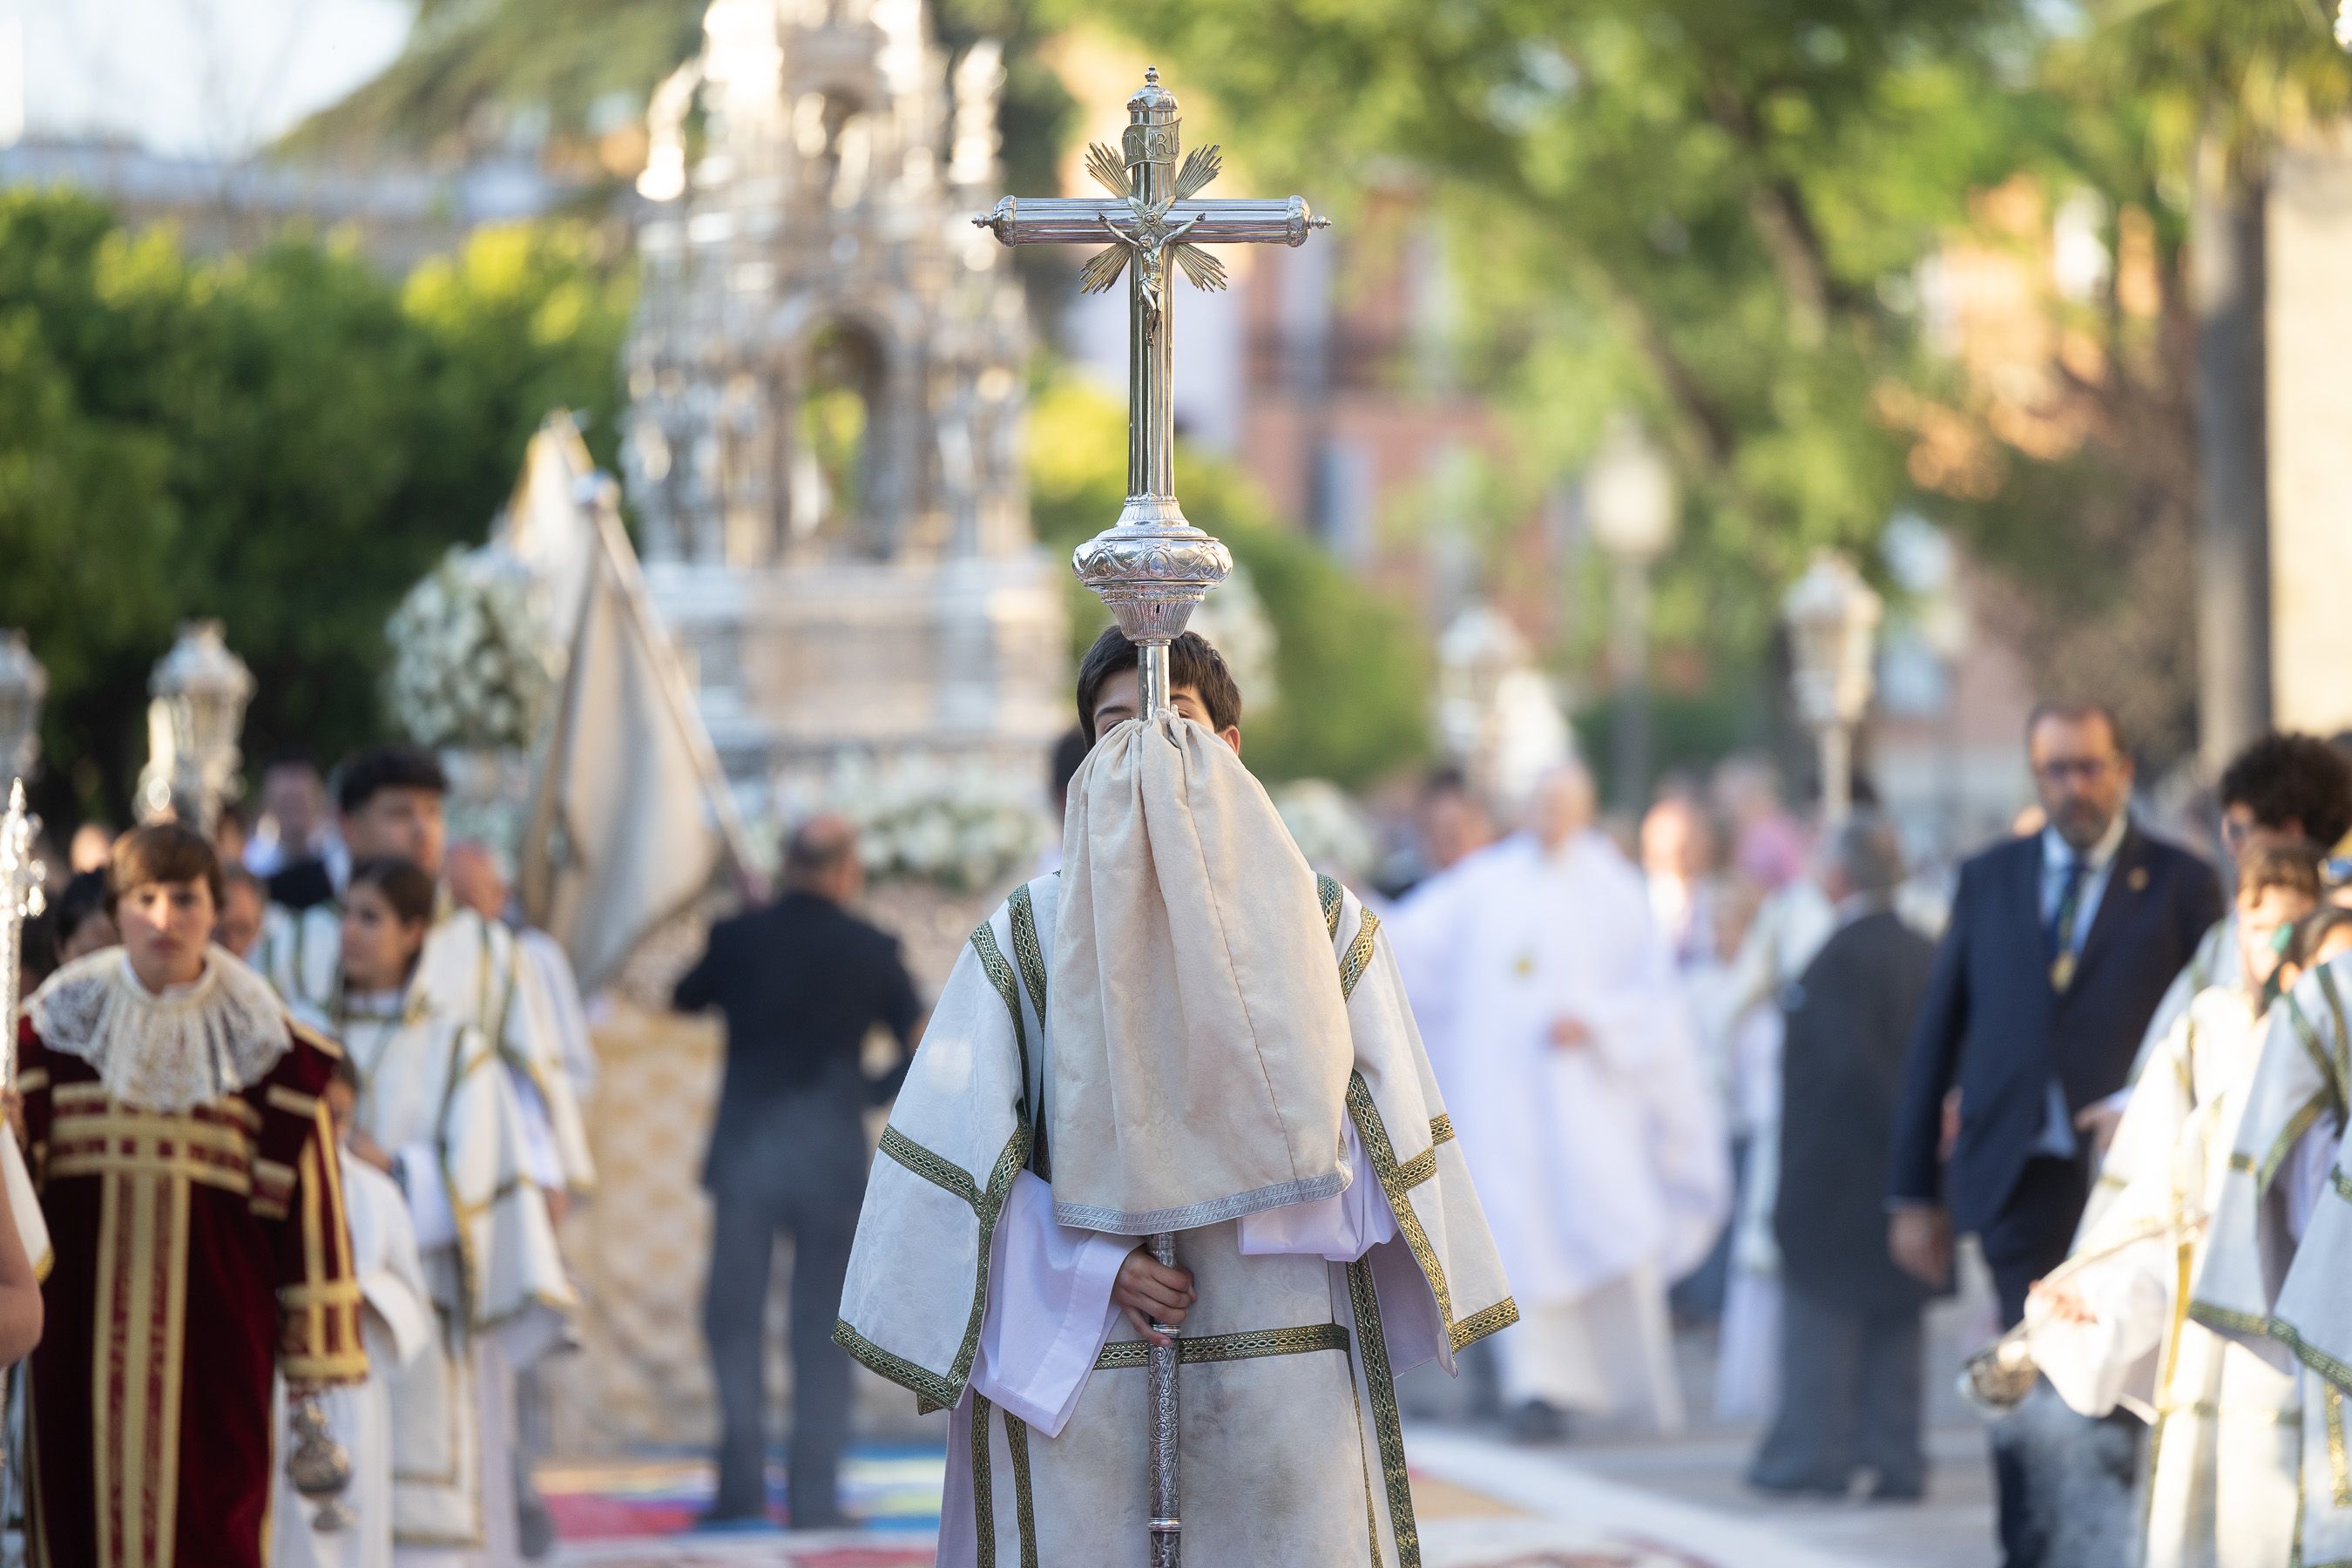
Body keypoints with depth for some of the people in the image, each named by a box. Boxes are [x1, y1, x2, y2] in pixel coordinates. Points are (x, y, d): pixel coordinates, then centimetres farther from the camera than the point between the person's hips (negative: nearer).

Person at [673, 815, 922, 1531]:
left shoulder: (737, 937, -3)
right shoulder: (873, 950, -3)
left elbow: (683, 999, 16)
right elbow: (919, 1048, 3)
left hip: (745, 1150, 0)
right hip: (834, 1156, 0)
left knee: (735, 1322, 7)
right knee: (822, 1331, 6)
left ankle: (742, 1484, 1)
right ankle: (814, 1493, 3)